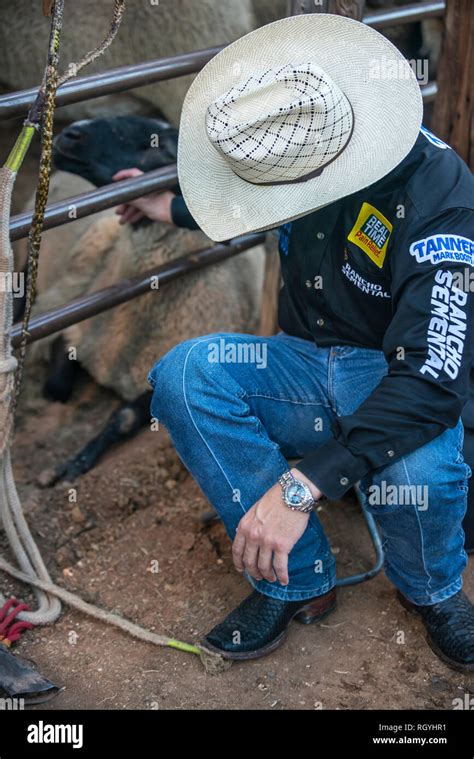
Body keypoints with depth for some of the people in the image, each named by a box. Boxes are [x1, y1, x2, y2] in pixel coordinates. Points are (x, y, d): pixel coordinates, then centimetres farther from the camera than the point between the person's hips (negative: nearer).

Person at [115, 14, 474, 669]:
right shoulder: (299, 150, -8)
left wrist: (303, 484, -42)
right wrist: (178, 210, 23)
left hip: (398, 382, -5)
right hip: (310, 367, 5)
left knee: (416, 472, -40)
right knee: (183, 373, -25)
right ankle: (299, 582, -12)